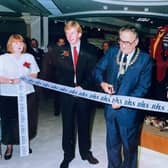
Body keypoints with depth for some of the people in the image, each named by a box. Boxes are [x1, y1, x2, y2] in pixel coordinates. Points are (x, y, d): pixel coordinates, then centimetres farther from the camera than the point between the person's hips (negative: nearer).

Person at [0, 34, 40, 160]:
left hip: (27, 94, 3)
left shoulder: (29, 57, 9)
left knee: (26, 120, 8)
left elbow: (35, 74, 10)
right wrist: (11, 81, -23)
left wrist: (26, 78, -10)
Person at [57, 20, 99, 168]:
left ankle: (86, 152, 31)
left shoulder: (90, 50, -1)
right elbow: (60, 73, -2)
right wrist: (71, 88, -15)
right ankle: (68, 155, 24)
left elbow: (92, 72, -4)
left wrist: (83, 86, -16)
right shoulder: (62, 51, 2)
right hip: (67, 93, 1)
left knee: (84, 125, 14)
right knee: (68, 126, 9)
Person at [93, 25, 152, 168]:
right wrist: (102, 83, -14)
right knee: (112, 144, 20)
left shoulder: (145, 59, -10)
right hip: (110, 106, 4)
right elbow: (98, 70, 7)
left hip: (129, 109, -3)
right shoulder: (112, 52, 1)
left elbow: (143, 87, -13)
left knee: (129, 146, 16)